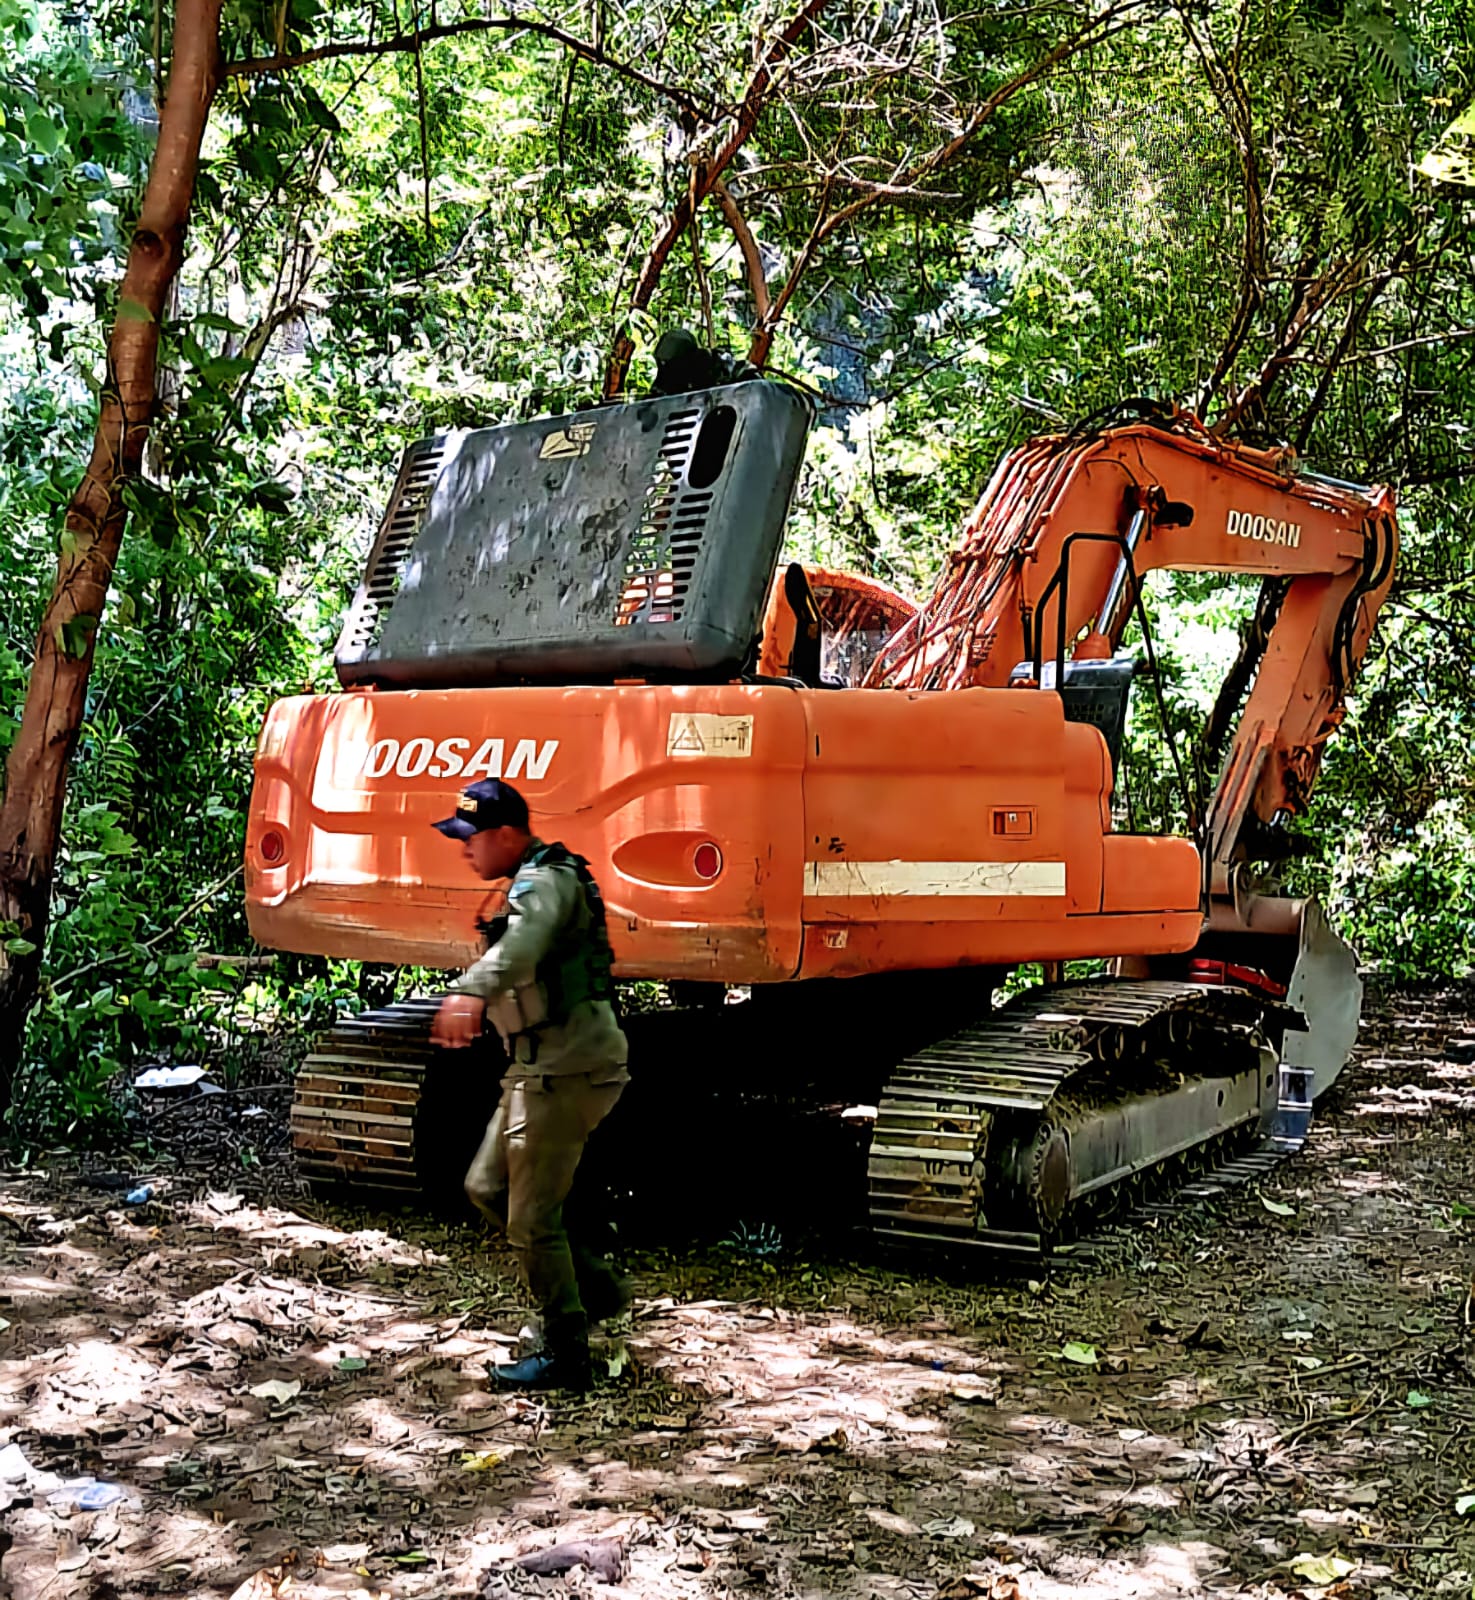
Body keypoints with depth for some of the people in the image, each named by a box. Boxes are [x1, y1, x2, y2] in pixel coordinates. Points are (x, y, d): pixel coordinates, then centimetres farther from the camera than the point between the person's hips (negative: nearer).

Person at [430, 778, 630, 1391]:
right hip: (543, 1069, 11)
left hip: (566, 1072, -11)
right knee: (487, 1186, 17)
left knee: (532, 1219, -5)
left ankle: (564, 1356, 9)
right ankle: (596, 1288, 26)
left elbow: (522, 943, -43)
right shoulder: (537, 880, 15)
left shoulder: (543, 883, -19)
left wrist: (471, 991, -59)